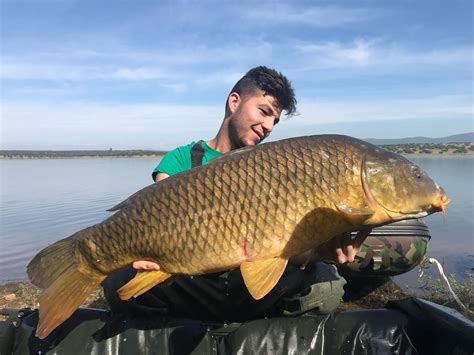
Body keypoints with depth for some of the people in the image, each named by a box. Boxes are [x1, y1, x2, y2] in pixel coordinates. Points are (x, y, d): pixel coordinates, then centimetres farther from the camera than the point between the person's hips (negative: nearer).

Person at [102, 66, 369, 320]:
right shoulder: (179, 161, 2)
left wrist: (319, 251, -27)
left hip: (253, 285, 2)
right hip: (190, 283, -1)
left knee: (325, 280, -24)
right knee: (120, 284, -28)